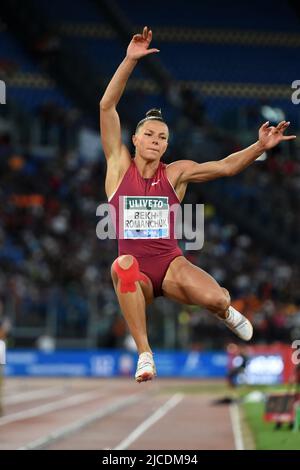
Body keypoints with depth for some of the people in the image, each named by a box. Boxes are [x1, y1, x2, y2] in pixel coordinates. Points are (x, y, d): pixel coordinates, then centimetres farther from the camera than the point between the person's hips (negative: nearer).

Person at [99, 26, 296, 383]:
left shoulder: (175, 173, 6)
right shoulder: (119, 166, 2)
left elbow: (224, 167, -1)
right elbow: (107, 106, -7)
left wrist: (260, 147, -17)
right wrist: (130, 60, -16)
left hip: (170, 263, 1)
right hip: (135, 273, -1)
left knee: (216, 299, -29)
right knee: (122, 265, -39)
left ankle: (224, 312, 15)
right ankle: (144, 353, -27)